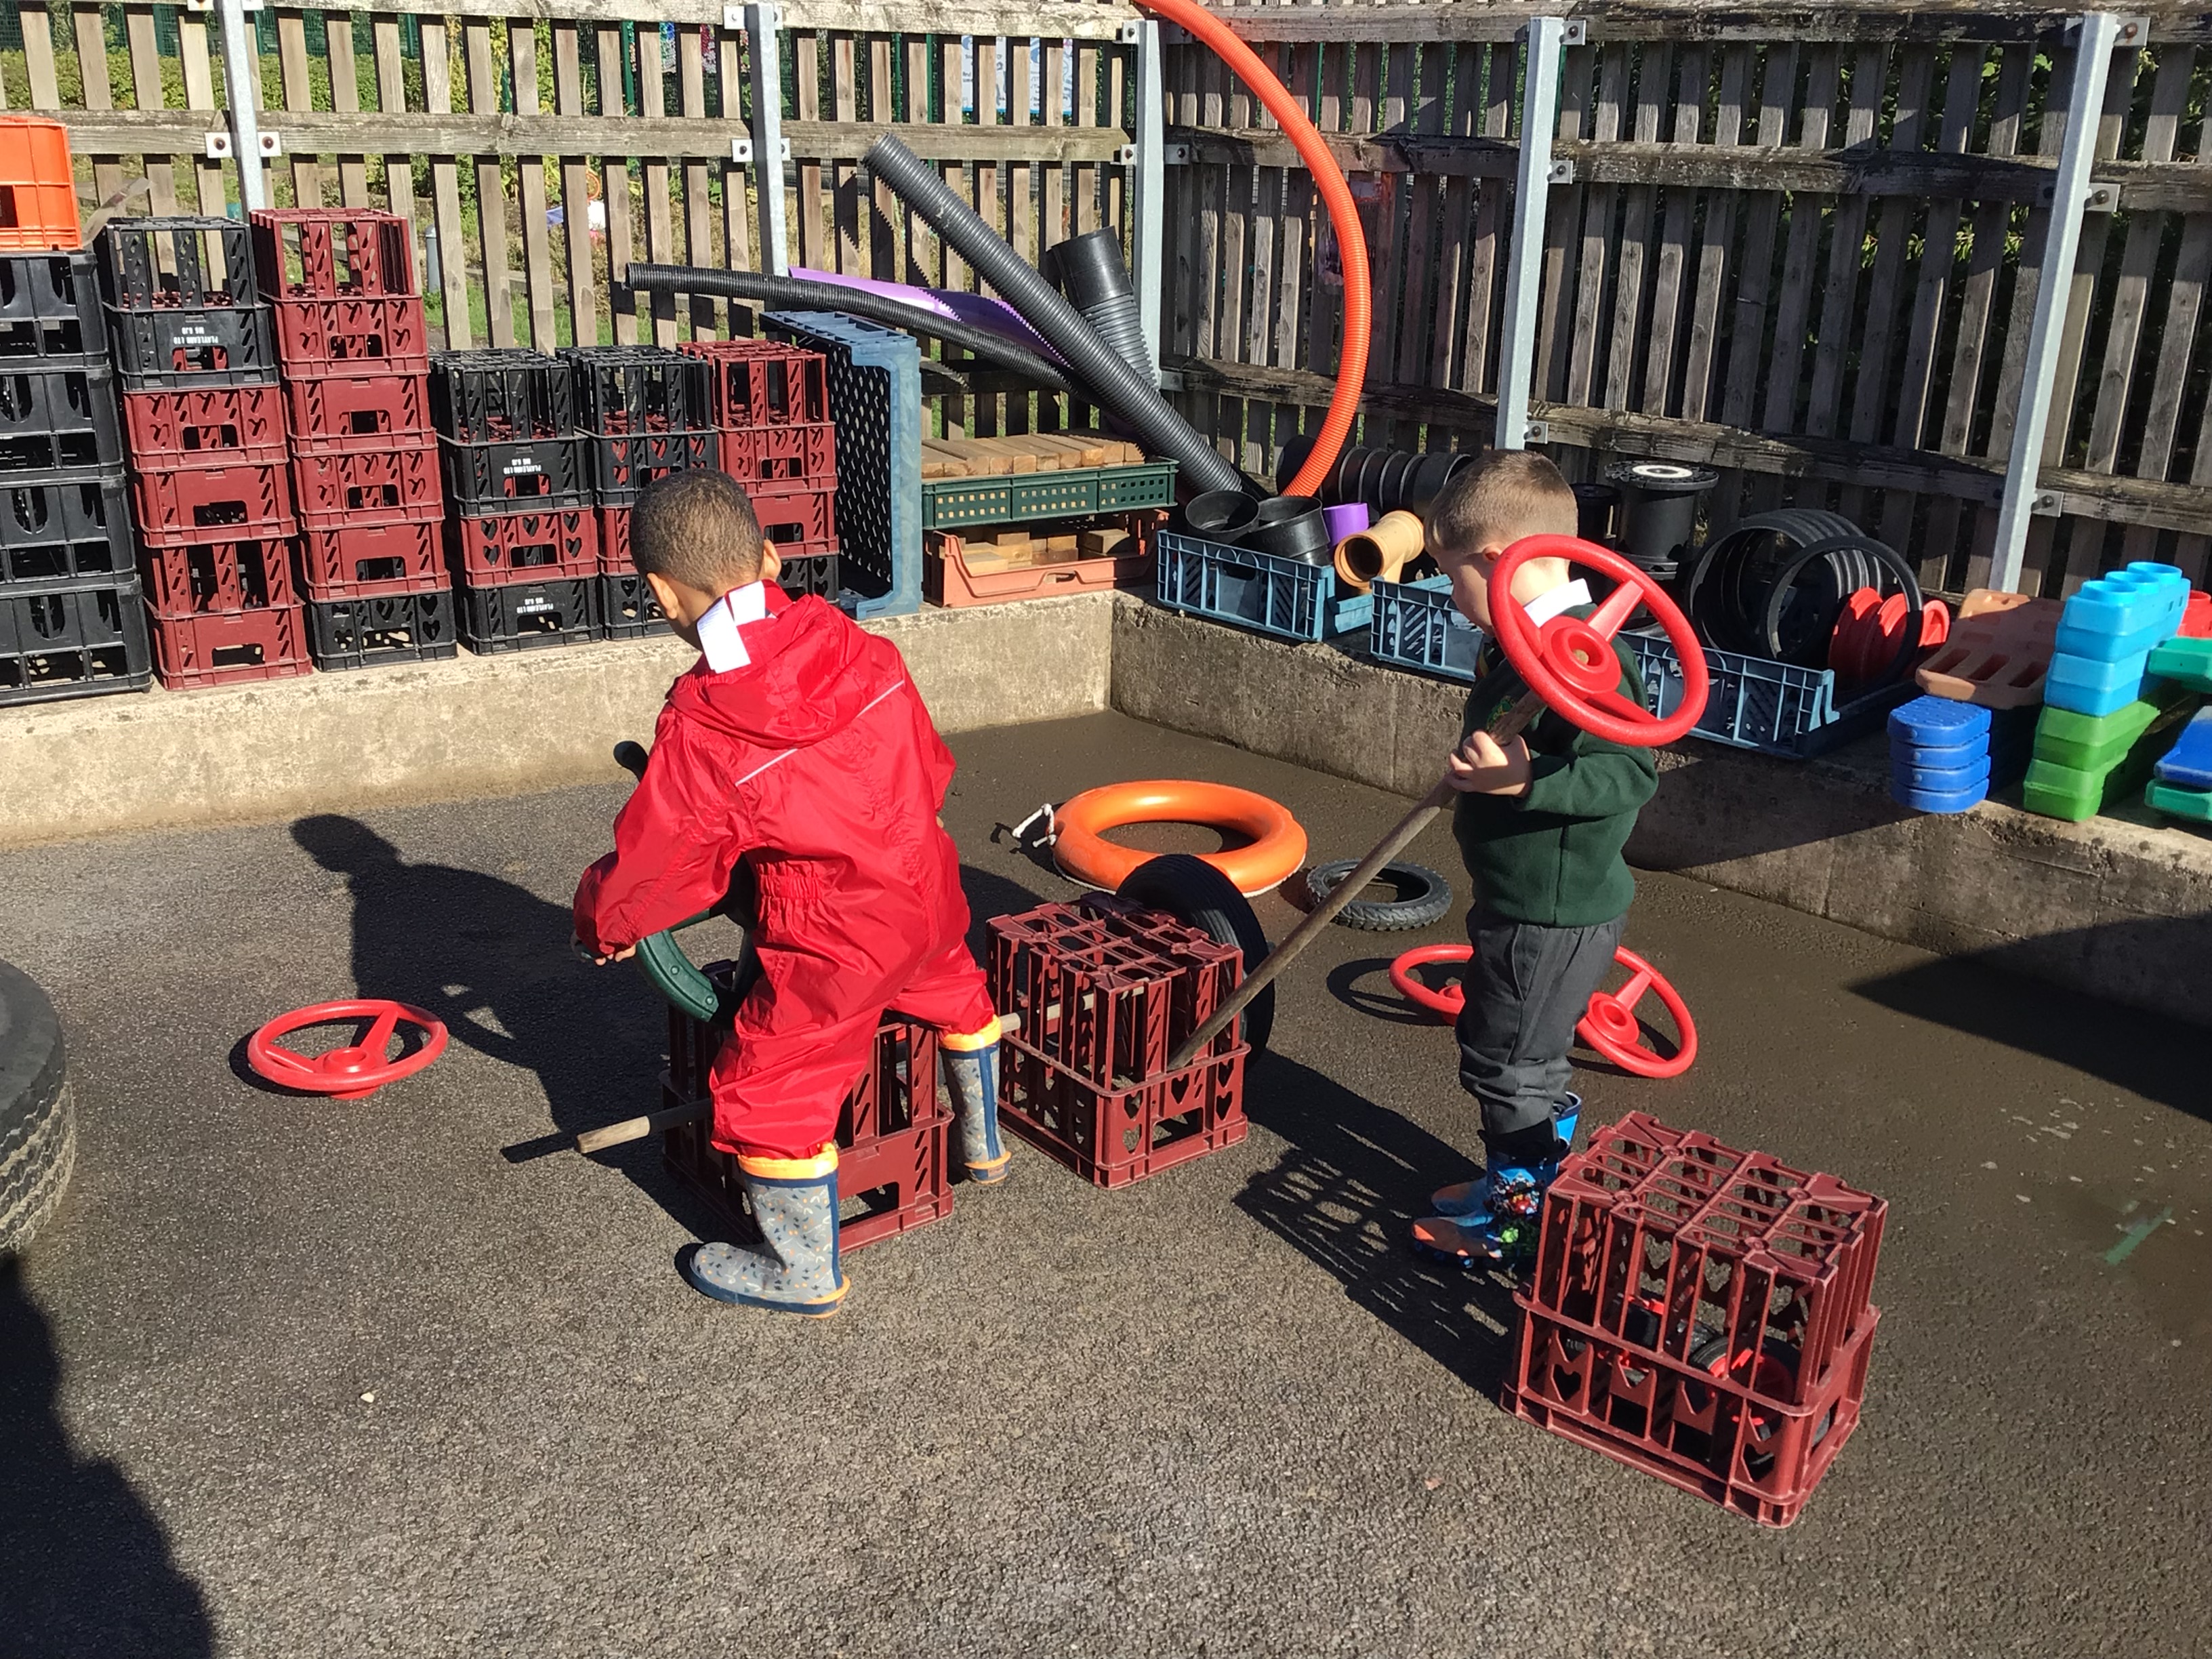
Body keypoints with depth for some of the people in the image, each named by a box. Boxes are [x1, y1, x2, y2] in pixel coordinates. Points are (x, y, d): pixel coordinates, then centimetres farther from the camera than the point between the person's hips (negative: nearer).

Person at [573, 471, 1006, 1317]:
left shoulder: (699, 734, -20)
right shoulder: (863, 650, -6)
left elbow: (650, 871, -11)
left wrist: (597, 922, 11)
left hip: (832, 945, -7)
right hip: (927, 897, 7)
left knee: (769, 1090, 11)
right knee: (954, 990, 35)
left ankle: (807, 1275, 26)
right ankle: (983, 1145, 57)